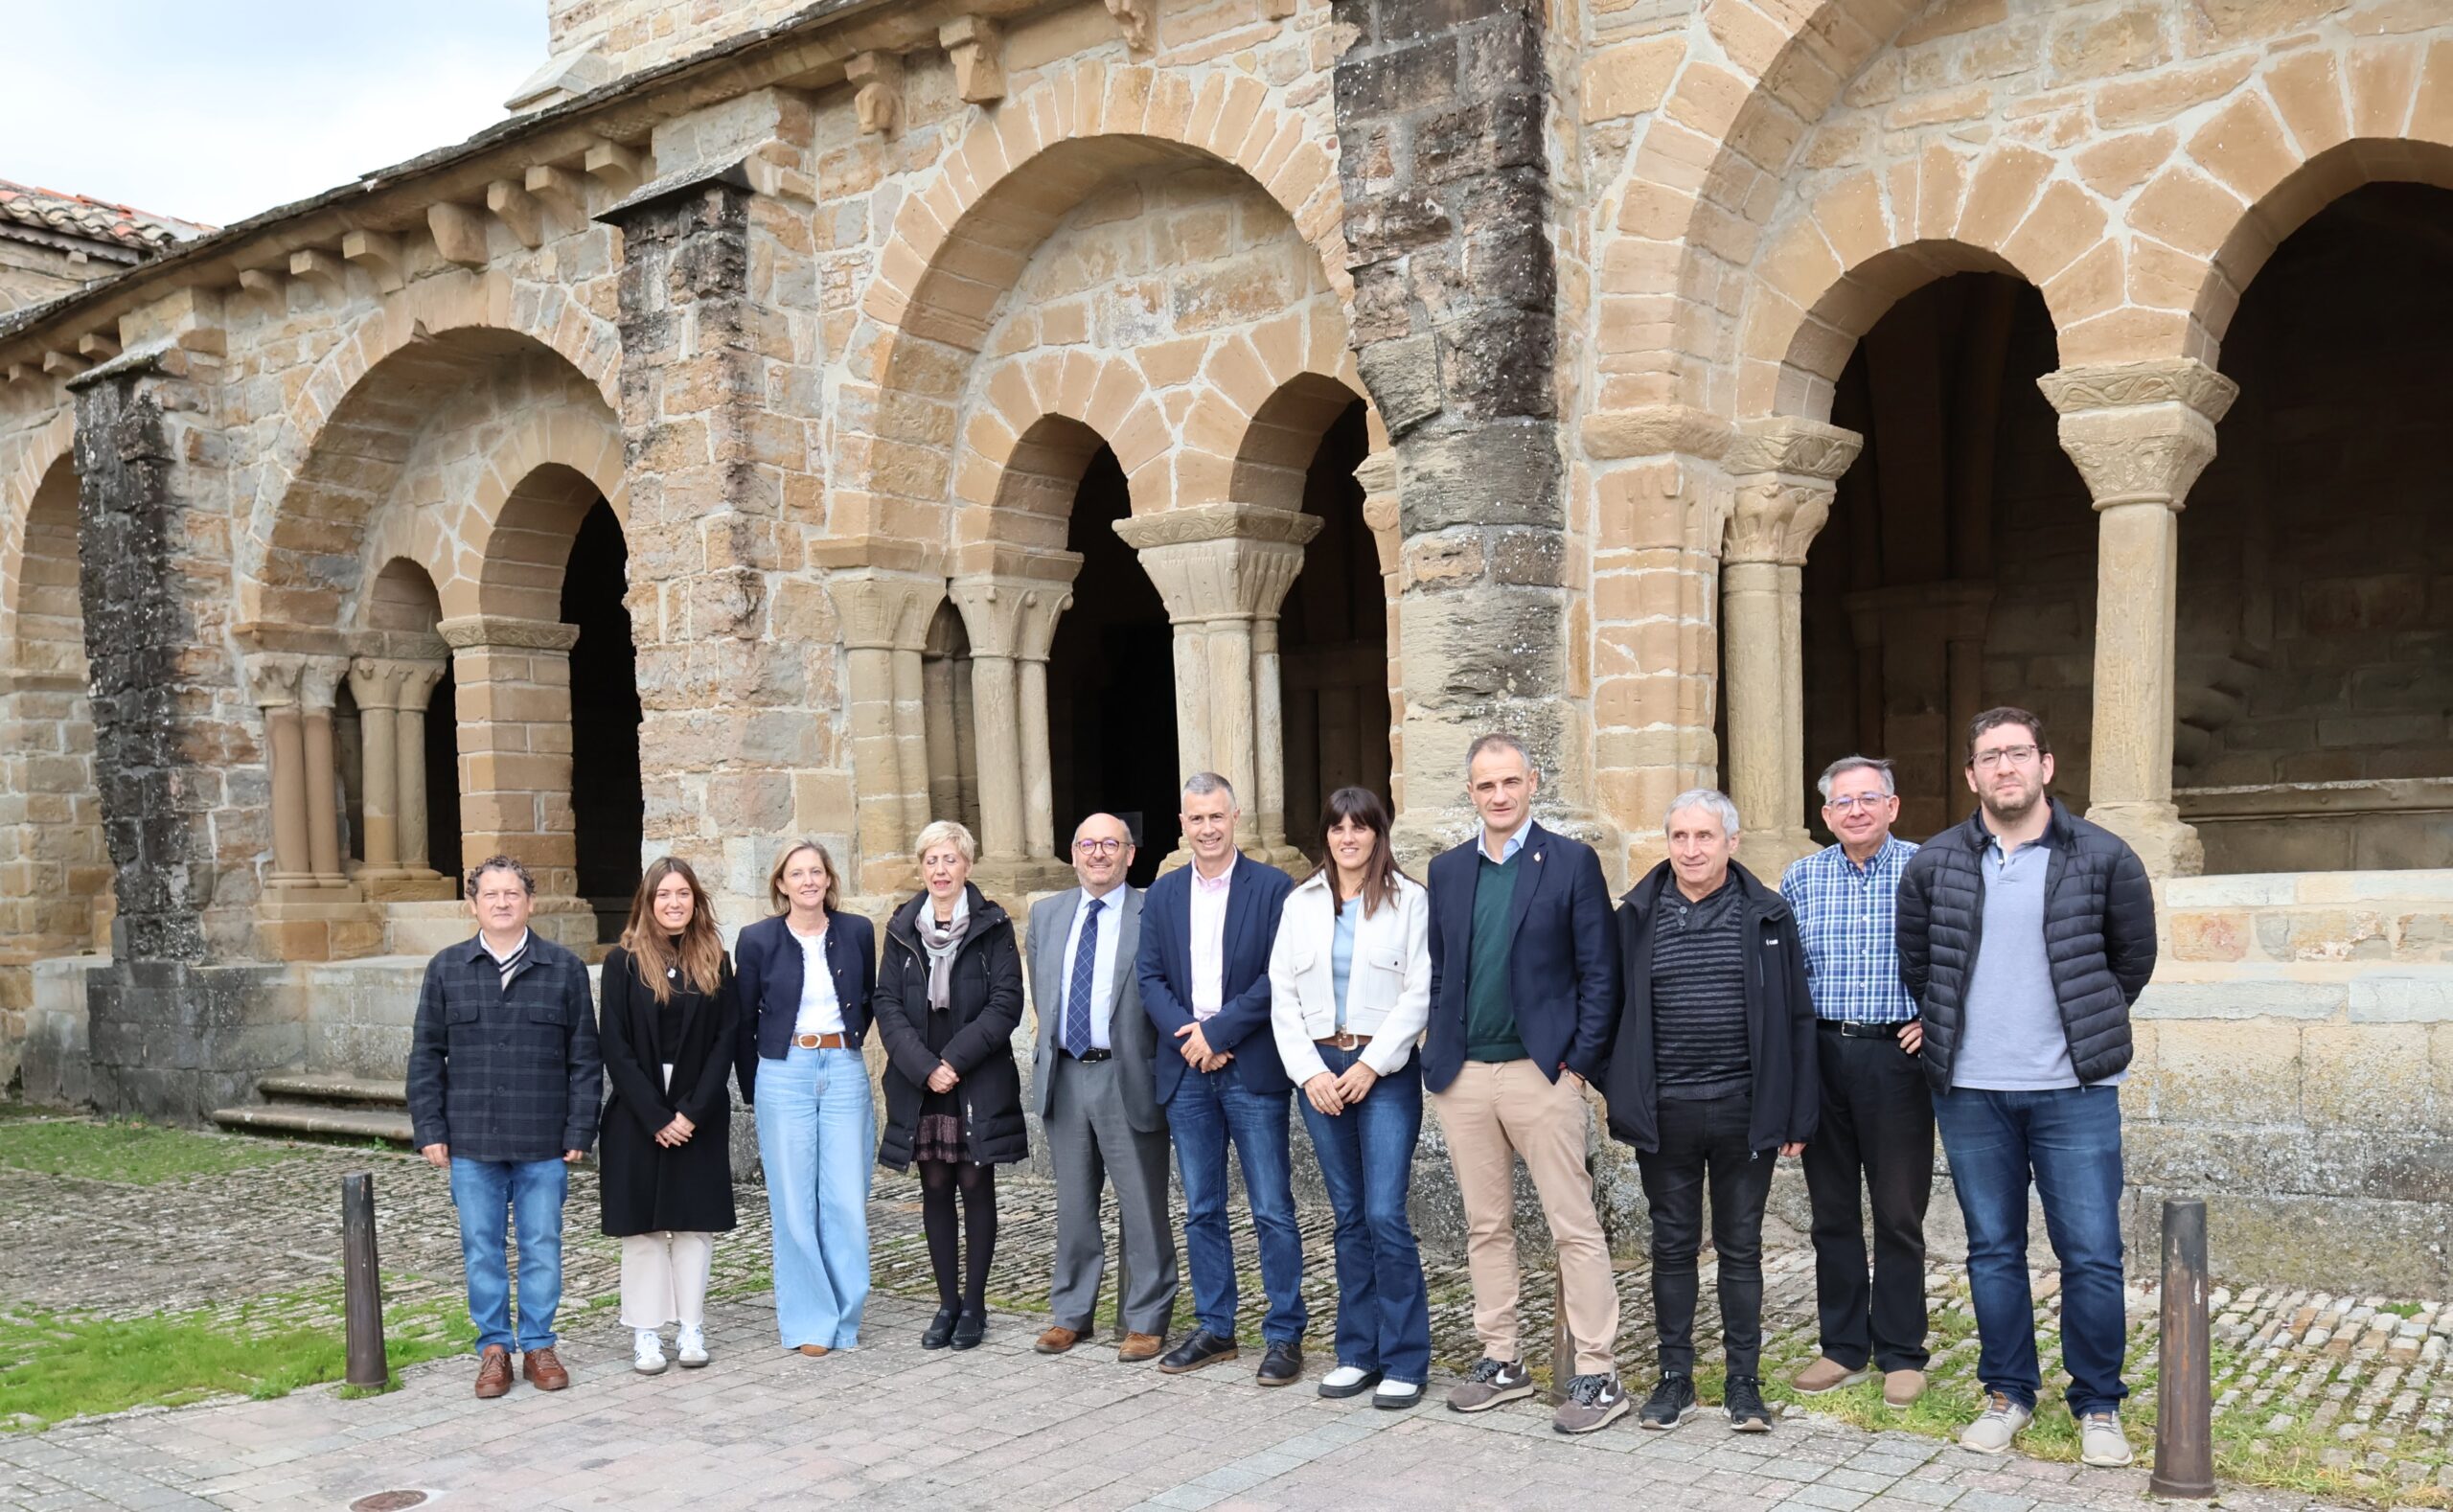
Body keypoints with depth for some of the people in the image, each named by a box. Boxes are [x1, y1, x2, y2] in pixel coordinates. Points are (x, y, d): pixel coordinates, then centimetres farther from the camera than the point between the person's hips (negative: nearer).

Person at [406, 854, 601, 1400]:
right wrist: (430, 1129, 0)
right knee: (482, 1249, 8)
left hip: (544, 1143, -1)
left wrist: (579, 1130, -3)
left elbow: (585, 1057, 2)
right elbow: (426, 1055, 7)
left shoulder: (564, 969, 1)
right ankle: (494, 1348, 20)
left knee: (543, 1247, 7)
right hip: (472, 1142, 1)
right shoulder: (446, 969, 5)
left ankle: (538, 1344, 21)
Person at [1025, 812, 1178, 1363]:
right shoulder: (1046, 914, 10)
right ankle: (1071, 1313, 27)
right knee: (1073, 1203, 15)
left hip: (1127, 1077, -4)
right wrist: (1048, 1055, 13)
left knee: (1142, 1206, 3)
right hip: (1064, 1076, 5)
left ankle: (1146, 1320, 14)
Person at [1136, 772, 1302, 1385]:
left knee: (1272, 1211, -1)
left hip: (1252, 1068, -4)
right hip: (1186, 1072, 5)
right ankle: (1214, 1328, 23)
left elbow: (1279, 975, -10)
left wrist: (1217, 1032, -13)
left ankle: (1285, 1335, 8)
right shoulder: (1163, 893, 11)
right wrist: (1185, 1034, -10)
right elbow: (1149, 976, 7)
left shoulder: (1273, 887, -3)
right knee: (1201, 1210, 12)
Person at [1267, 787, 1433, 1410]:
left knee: (1385, 1215, -9)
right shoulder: (1300, 904, 10)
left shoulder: (1409, 899, 0)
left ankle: (1404, 1361, 2)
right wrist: (1309, 1071, -3)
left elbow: (1419, 993, -5)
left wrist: (1371, 1064, -11)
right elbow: (1282, 996, 8)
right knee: (1349, 1217, 9)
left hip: (1385, 1071, -3)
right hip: (1320, 1069, 4)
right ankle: (1358, 1353, 18)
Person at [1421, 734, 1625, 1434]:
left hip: (1541, 1073, -5)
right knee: (1486, 1226, 12)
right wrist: (1439, 1052, 6)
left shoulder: (1572, 861, -2)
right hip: (1464, 1076, 5)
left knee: (1574, 1226, -1)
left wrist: (1581, 1060, -9)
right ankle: (1502, 1361, 23)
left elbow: (1599, 972, -4)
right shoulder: (1448, 870, 11)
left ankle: (1597, 1376, 6)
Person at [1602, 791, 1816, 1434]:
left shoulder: (1767, 916, 0)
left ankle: (1743, 1382, 20)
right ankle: (1675, 1377, 21)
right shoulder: (1638, 916, 2)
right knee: (1672, 1245, 10)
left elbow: (1795, 1019, 1)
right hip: (1664, 1113, 1)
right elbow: (1614, 1010, 5)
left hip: (1743, 1112, -1)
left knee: (1741, 1247, 9)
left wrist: (1796, 1116, -1)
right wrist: (1621, 1099, -1)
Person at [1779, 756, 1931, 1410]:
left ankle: (1902, 1355, 16)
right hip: (1821, 1055, 3)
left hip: (1896, 1055, -3)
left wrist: (1935, 1020, -9)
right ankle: (1843, 1348, 21)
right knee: (1832, 1209, 10)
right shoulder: (1799, 880, 8)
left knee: (1899, 1213, 4)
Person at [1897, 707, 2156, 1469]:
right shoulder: (1934, 864, 1)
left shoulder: (2103, 857, -2)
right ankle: (2008, 1393, 24)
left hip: (2074, 1091, -1)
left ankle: (2099, 1406, 17)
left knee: (2092, 1255, 1)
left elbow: (2132, 958, 9)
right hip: (1969, 1092, 2)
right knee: (1993, 1251, 11)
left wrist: (2086, 1033, 11)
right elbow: (1916, 965, 13)